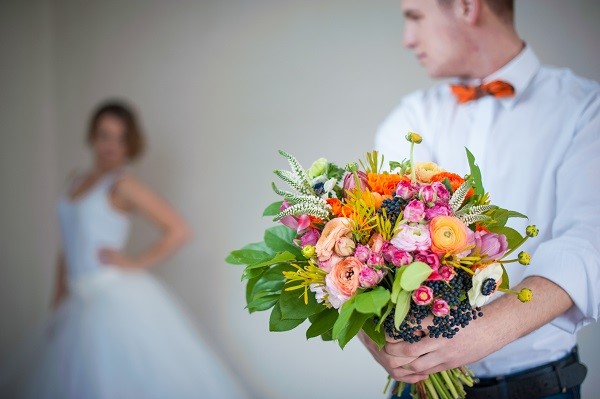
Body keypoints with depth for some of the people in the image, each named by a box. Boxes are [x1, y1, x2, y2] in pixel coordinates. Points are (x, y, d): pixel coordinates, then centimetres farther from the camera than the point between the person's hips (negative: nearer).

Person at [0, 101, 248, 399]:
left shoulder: (123, 185, -6)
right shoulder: (78, 183, 15)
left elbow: (179, 231, -12)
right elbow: (69, 251, 17)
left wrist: (137, 264, -10)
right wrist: (58, 305, 14)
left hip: (118, 299, -8)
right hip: (80, 303, 8)